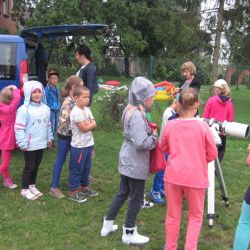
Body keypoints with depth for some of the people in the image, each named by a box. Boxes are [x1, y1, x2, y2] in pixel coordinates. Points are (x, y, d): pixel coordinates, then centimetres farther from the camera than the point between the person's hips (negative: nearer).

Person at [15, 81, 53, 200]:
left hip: (41, 143, 6)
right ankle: (25, 189, 18)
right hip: (30, 145, -6)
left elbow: (48, 125, 14)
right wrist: (22, 143, -17)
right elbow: (19, 128, -16)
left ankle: (32, 186, 33)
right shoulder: (24, 109, -16)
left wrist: (49, 138, 15)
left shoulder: (45, 108, 5)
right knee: (29, 166, 3)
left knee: (36, 165, 17)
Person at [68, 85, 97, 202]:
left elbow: (94, 125, 4)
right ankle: (73, 191, 15)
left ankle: (84, 187, 35)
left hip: (88, 144, 8)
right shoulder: (76, 112, -19)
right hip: (79, 146, -8)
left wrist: (88, 124, -14)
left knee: (86, 167, 19)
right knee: (76, 169, 3)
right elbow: (84, 128, -22)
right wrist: (90, 124, -5)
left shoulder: (87, 110, 7)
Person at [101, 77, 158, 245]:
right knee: (136, 198, 7)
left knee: (123, 193, 22)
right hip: (136, 164, -10)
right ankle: (129, 234, 24)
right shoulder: (137, 115, -25)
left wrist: (149, 130, 2)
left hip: (127, 161, 10)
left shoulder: (130, 110, 7)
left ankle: (108, 225, 35)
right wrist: (154, 136, -14)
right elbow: (141, 143, -31)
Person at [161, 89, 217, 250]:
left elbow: (164, 148, 11)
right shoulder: (202, 126, -12)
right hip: (195, 177, -2)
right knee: (195, 216, 17)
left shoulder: (170, 125, -5)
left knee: (173, 215, 17)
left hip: (173, 176, 2)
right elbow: (212, 154, -4)